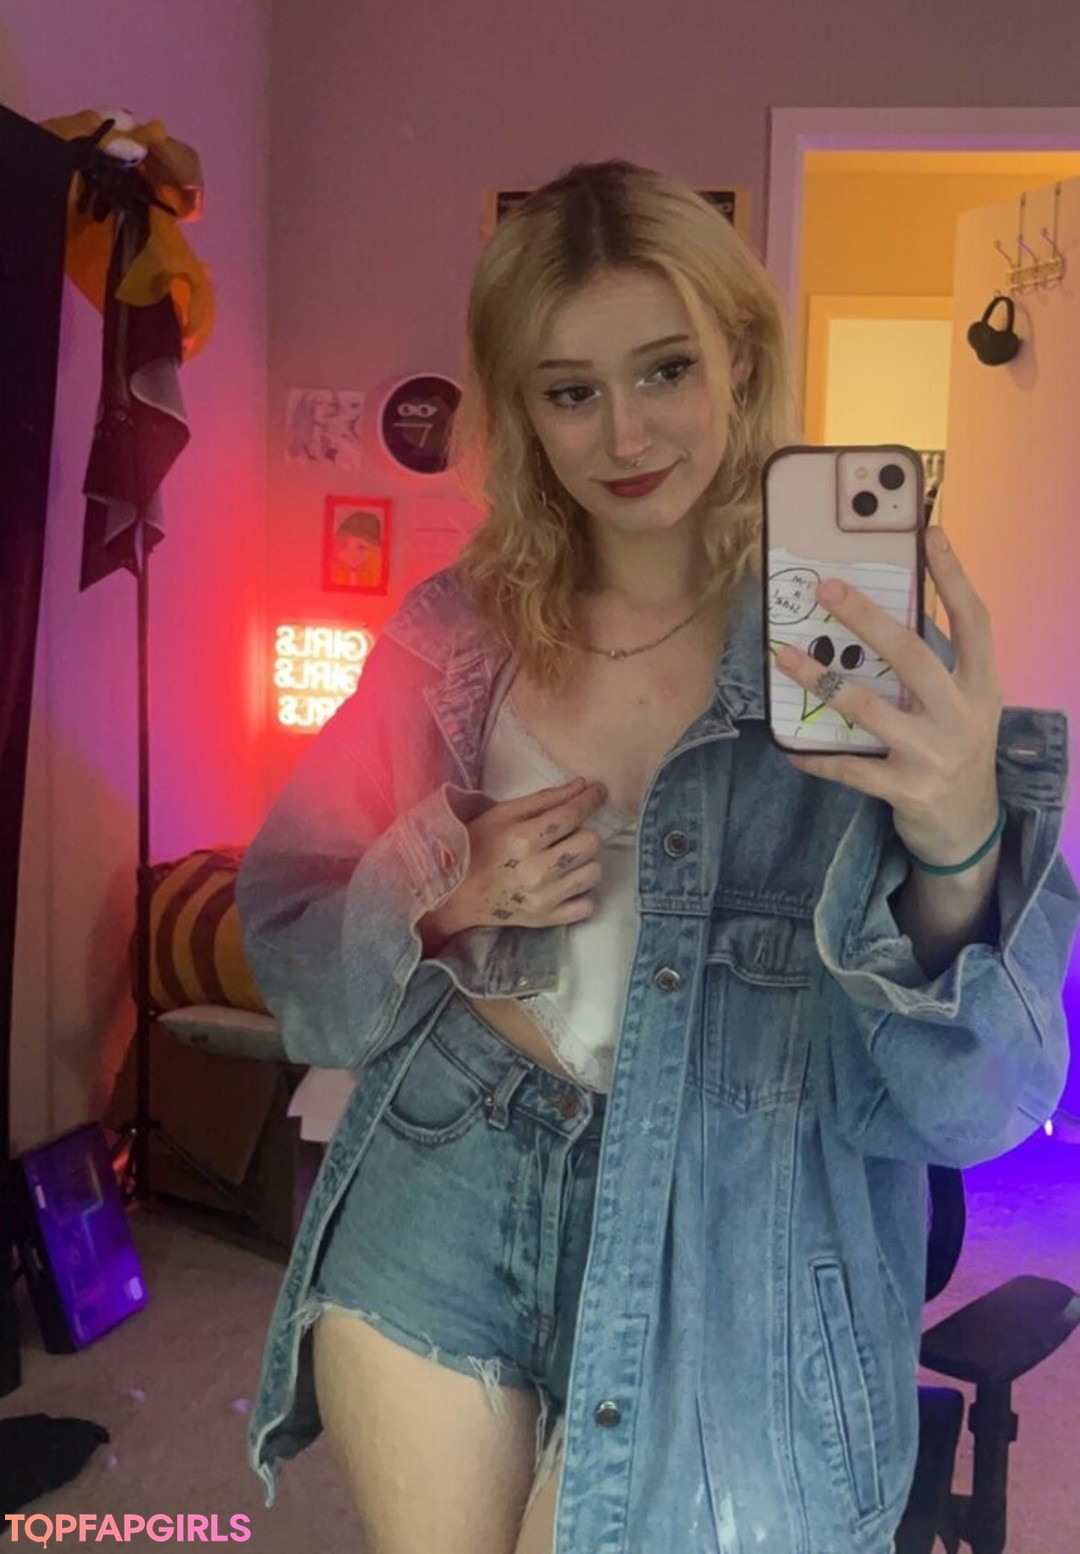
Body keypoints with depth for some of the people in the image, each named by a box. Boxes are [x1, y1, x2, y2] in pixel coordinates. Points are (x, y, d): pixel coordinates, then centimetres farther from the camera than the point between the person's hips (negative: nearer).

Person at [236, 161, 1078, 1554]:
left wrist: (960, 845, -34)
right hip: (436, 1212, 3)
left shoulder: (866, 659, -11)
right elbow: (287, 923, 5)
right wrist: (443, 902, -15)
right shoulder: (456, 638, -2)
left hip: (721, 1291, -2)